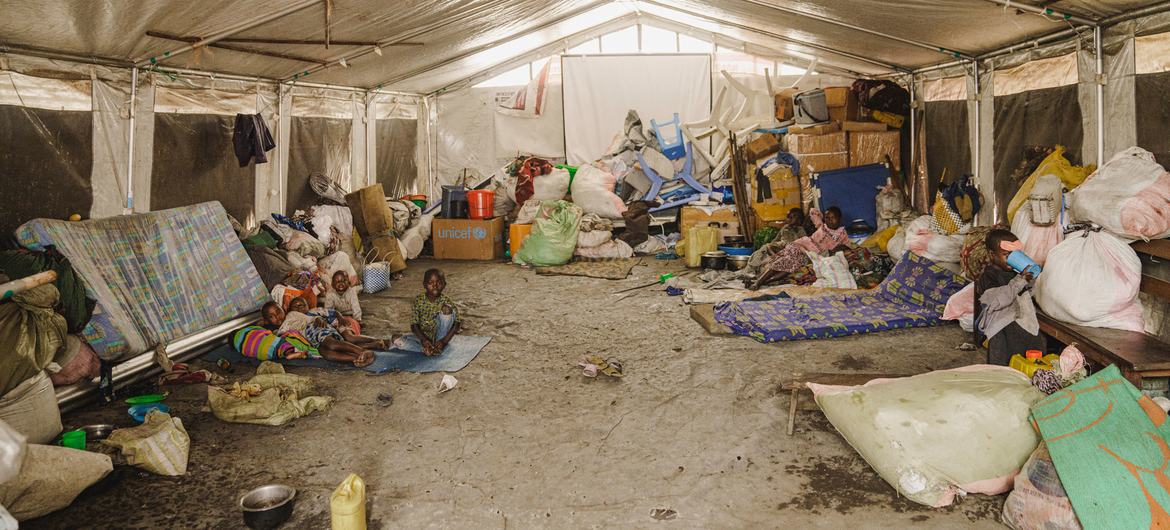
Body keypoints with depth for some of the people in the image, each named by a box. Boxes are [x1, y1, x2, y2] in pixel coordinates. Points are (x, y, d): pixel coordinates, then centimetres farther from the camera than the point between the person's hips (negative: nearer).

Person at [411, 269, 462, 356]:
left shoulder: (446, 301, -12)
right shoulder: (419, 300, -9)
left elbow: (457, 324, -14)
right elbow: (414, 324, -10)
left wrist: (444, 341, -25)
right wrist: (423, 340, -27)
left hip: (439, 336, 0)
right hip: (423, 335, 0)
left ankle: (438, 347, -19)